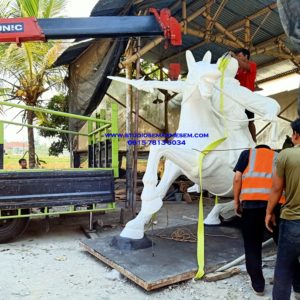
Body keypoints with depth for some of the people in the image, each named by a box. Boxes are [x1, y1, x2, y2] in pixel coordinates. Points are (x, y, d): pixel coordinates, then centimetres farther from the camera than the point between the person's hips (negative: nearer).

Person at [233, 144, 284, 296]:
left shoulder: (247, 153, 22)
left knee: (252, 246, 11)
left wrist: (236, 202, 14)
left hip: (252, 201, -2)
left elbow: (237, 178, 9)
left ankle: (258, 285, 20)